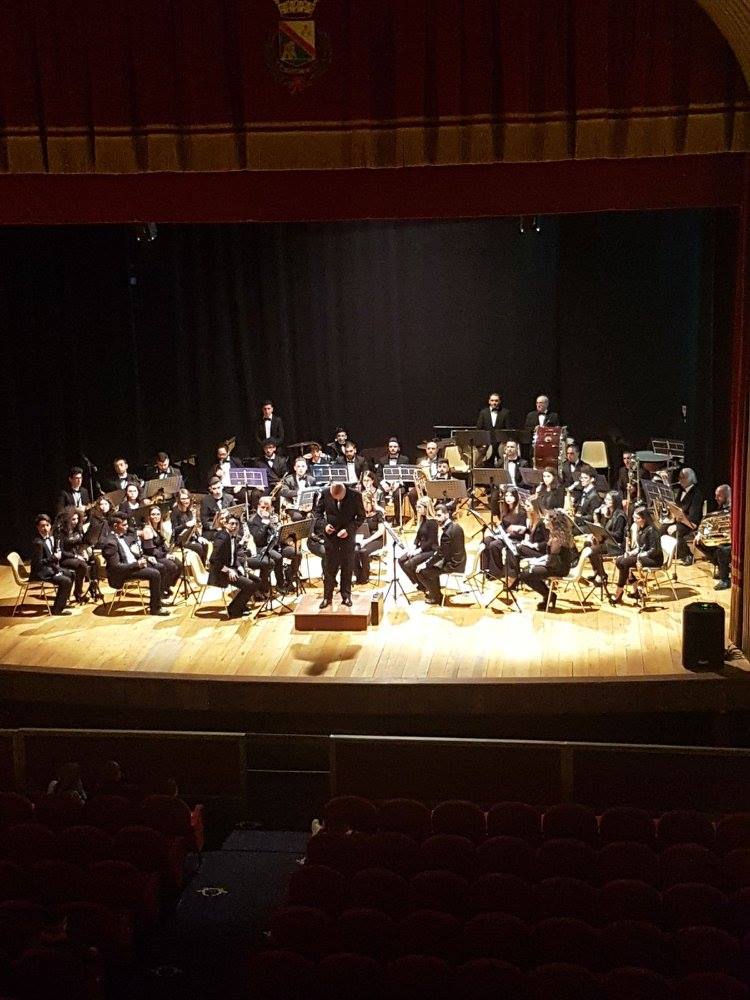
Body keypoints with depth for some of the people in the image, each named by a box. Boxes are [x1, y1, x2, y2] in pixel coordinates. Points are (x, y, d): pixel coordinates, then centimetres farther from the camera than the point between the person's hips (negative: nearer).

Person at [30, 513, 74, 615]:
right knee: (66, 581, -20)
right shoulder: (38, 543, -24)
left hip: (50, 567, 10)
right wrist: (54, 558, -24)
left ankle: (62, 601, 27)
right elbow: (38, 563, -26)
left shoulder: (49, 538, 5)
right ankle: (57, 609, -8)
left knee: (71, 574, 18)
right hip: (41, 572, -10)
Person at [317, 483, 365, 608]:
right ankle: (327, 597, 12)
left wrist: (348, 529, -17)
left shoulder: (355, 495, -15)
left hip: (348, 536, 0)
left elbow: (361, 516, -6)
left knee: (347, 568, 7)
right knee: (330, 568, 4)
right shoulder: (326, 493, -11)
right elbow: (318, 511, 3)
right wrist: (324, 525, -13)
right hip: (331, 535, 1)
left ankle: (346, 596, 18)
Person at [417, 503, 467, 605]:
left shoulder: (448, 532, -26)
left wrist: (426, 564, -14)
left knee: (421, 572, -7)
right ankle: (434, 590, 36)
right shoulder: (455, 525, 5)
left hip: (452, 565, -10)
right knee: (431, 565, 28)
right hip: (458, 561, 10)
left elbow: (441, 554, -22)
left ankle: (437, 597, 9)